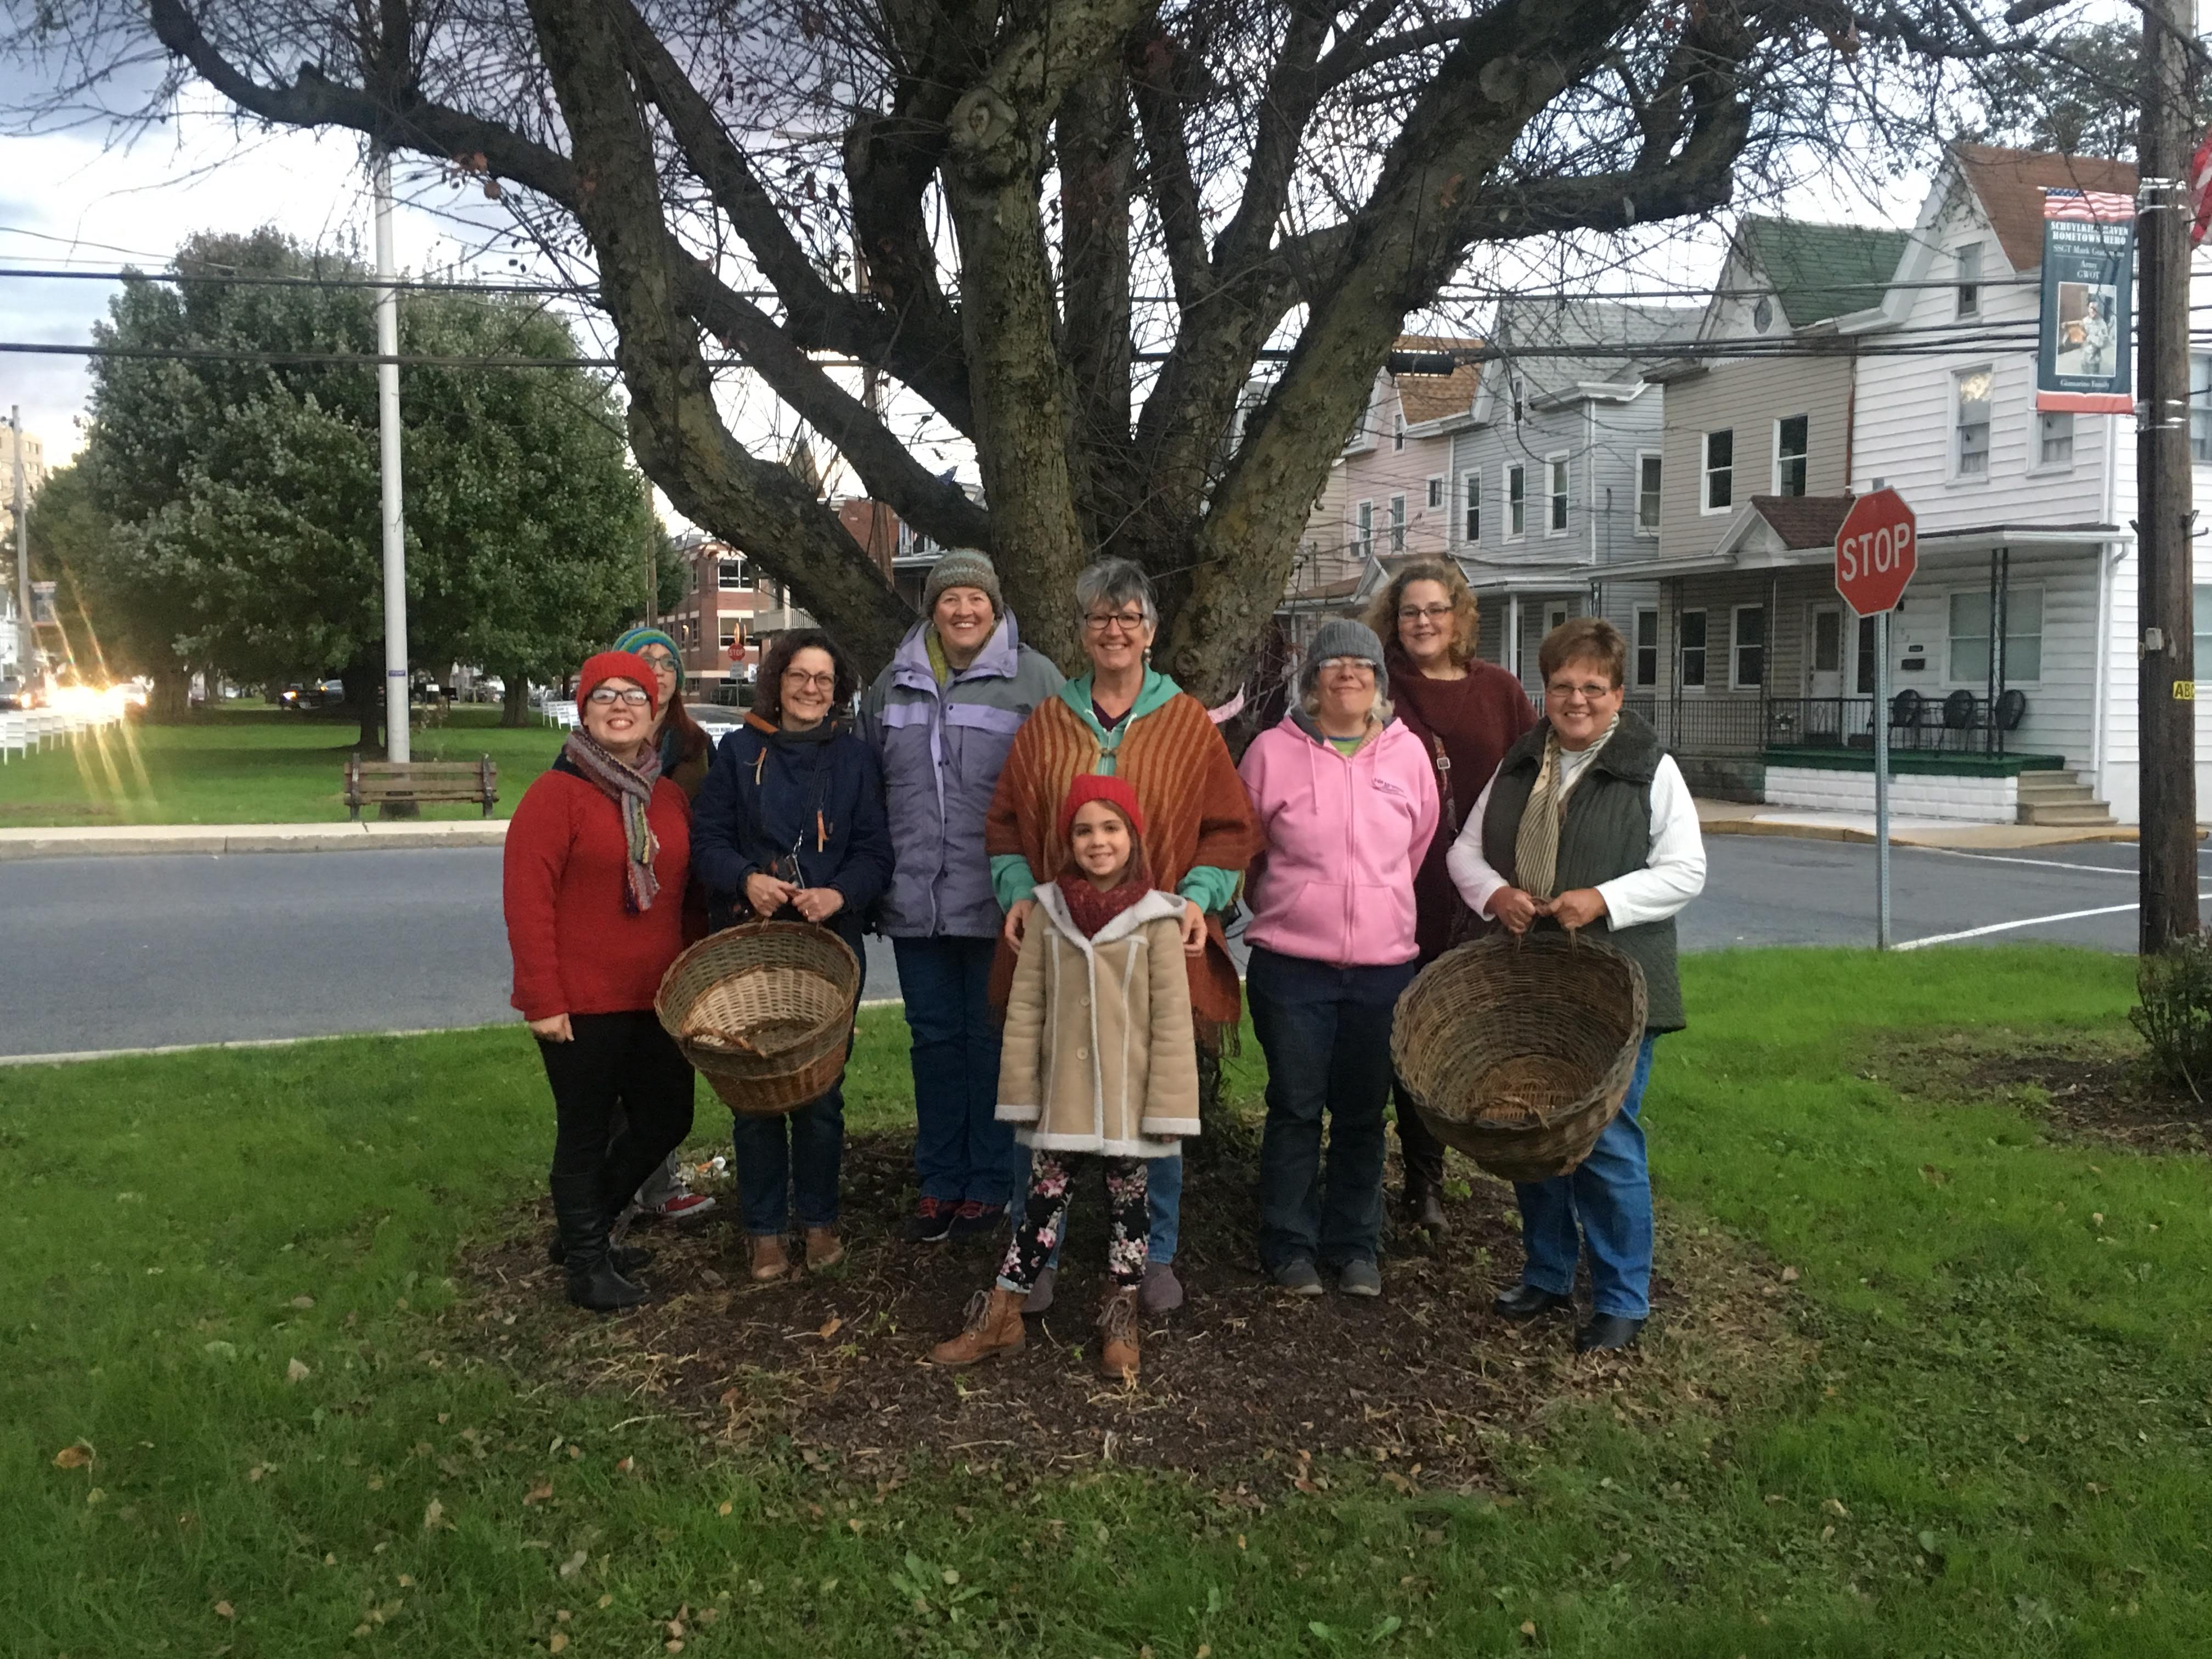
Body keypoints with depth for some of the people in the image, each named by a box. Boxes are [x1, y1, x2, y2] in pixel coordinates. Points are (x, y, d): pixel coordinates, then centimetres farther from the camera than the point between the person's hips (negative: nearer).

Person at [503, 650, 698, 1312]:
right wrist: (543, 1001, -18)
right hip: (583, 1006, -7)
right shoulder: (556, 793, -10)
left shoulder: (670, 798, 9)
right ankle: (587, 1264, 23)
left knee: (665, 1121, 14)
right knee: (586, 1132, 6)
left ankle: (588, 1227, 36)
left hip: (655, 1000, 7)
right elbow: (527, 901, -15)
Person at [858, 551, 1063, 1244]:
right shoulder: (892, 686, 12)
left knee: (994, 1041, 5)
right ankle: (939, 1181, 23)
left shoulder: (1035, 679, -2)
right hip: (916, 901, 4)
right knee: (934, 1038, 12)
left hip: (1000, 902, -4)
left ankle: (992, 1183, 17)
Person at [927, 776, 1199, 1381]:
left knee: (1128, 1205, 11)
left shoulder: (1156, 919, -8)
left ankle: (1120, 1322, 26)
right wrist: (1020, 1092, 0)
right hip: (1061, 1097, 2)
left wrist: (1168, 1105, -9)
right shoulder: (1049, 911, 0)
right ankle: (1000, 1318, 19)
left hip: (1128, 1099, -1)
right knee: (1042, 1202, 9)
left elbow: (1172, 1018, -7)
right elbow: (1025, 1008, 2)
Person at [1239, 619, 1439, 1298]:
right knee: (1295, 1109, 5)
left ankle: (1353, 1244, 25)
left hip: (1384, 964, 2)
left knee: (1363, 1113, 11)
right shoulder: (1272, 750, -3)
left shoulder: (1407, 752, 4)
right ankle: (1290, 1245, 19)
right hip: (1291, 965, -2)